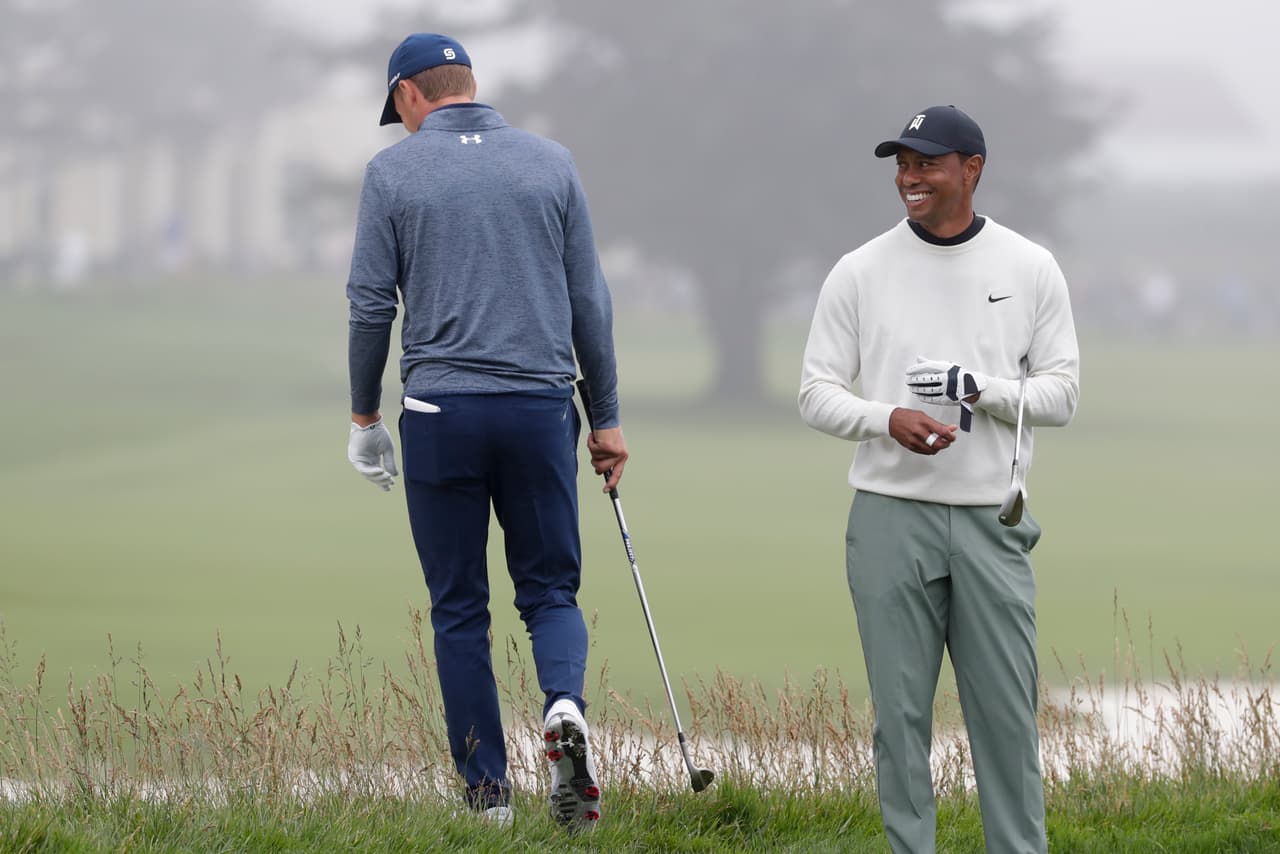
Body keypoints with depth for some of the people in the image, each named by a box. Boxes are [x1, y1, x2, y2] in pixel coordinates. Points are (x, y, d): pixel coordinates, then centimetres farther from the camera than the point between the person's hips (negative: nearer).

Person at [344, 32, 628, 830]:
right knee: (550, 588, 10)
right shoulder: (551, 162, 7)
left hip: (441, 411, -1)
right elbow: (589, 300, 7)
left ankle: (487, 787, 5)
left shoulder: (394, 171, 1)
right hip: (541, 406, 1)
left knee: (459, 607, 7)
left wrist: (364, 413, 12)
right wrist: (607, 418, 13)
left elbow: (371, 305, 0)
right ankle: (565, 704, -20)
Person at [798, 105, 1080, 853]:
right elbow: (818, 391, 3)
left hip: (992, 518, 0)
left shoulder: (1031, 270, 4)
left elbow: (1061, 392, 3)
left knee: (1006, 707, 1)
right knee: (901, 707, 3)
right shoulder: (861, 272, 3)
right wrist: (887, 418, -17)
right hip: (891, 517, 0)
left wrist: (978, 388, -15)